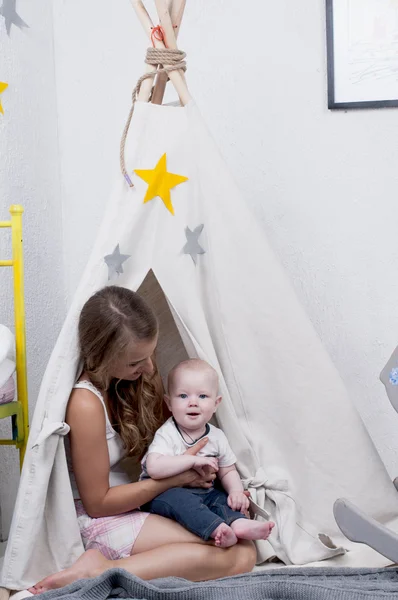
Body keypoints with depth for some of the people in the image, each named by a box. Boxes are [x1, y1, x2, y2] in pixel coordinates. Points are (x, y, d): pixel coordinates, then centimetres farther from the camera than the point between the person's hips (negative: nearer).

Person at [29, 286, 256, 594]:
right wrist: (176, 477, -15)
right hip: (102, 519, -9)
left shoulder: (138, 376, -1)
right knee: (240, 555, -20)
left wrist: (193, 462, -7)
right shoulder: (86, 404, -24)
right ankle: (103, 571, -23)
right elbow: (97, 503, -17)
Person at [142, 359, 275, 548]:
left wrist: (236, 491, -13)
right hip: (164, 493, -6)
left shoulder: (216, 436, 1)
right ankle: (217, 529, -47)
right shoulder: (167, 434, -17)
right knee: (180, 498, -34)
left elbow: (227, 471, 10)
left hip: (201, 492, 6)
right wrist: (193, 460, -31)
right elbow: (154, 468, -32)